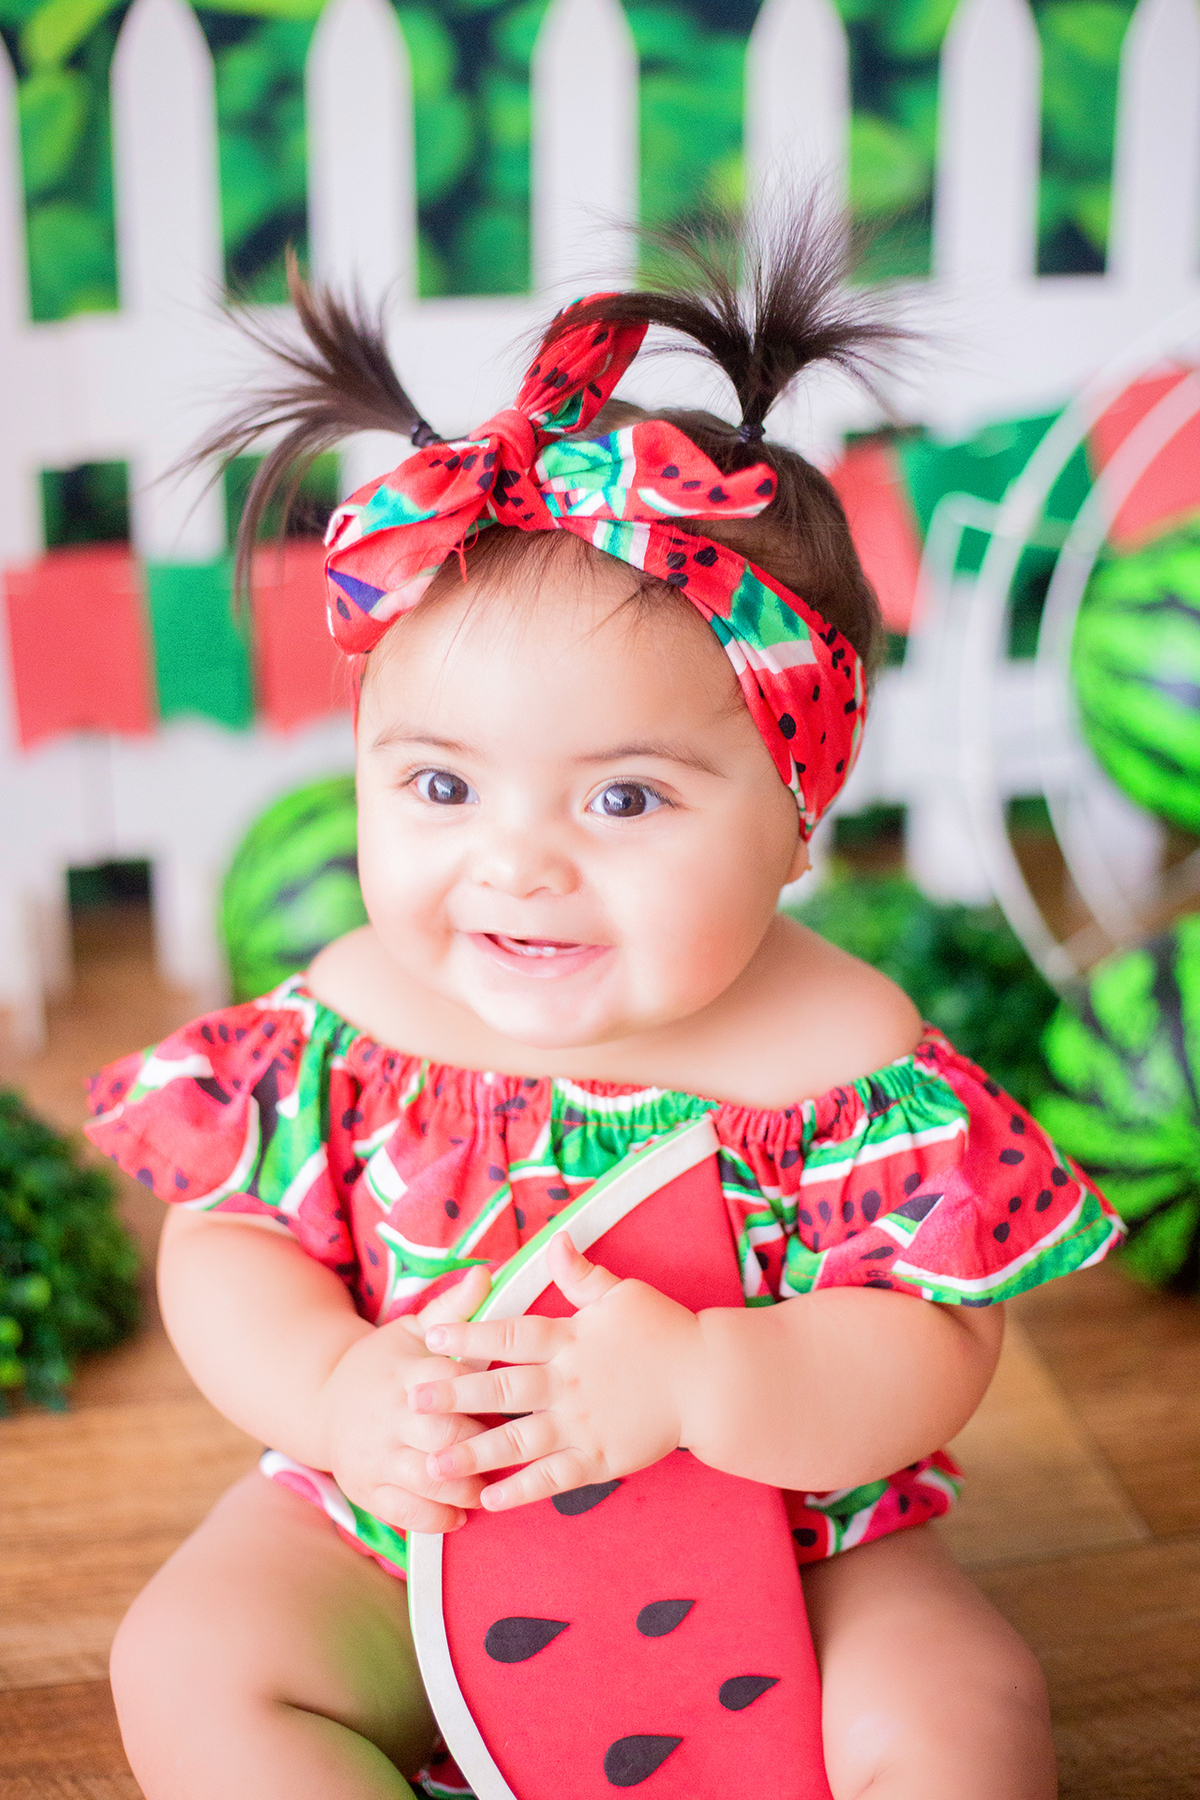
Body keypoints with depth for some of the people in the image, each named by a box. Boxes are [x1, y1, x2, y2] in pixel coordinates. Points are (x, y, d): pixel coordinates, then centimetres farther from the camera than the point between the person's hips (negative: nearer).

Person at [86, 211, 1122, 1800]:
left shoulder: (844, 1061, -21)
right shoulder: (351, 1023, -14)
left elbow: (940, 1350, -22)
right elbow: (223, 1245, -6)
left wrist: (694, 1384, -37)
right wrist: (336, 1392, -26)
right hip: (396, 1523, 2)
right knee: (190, 1666, -11)